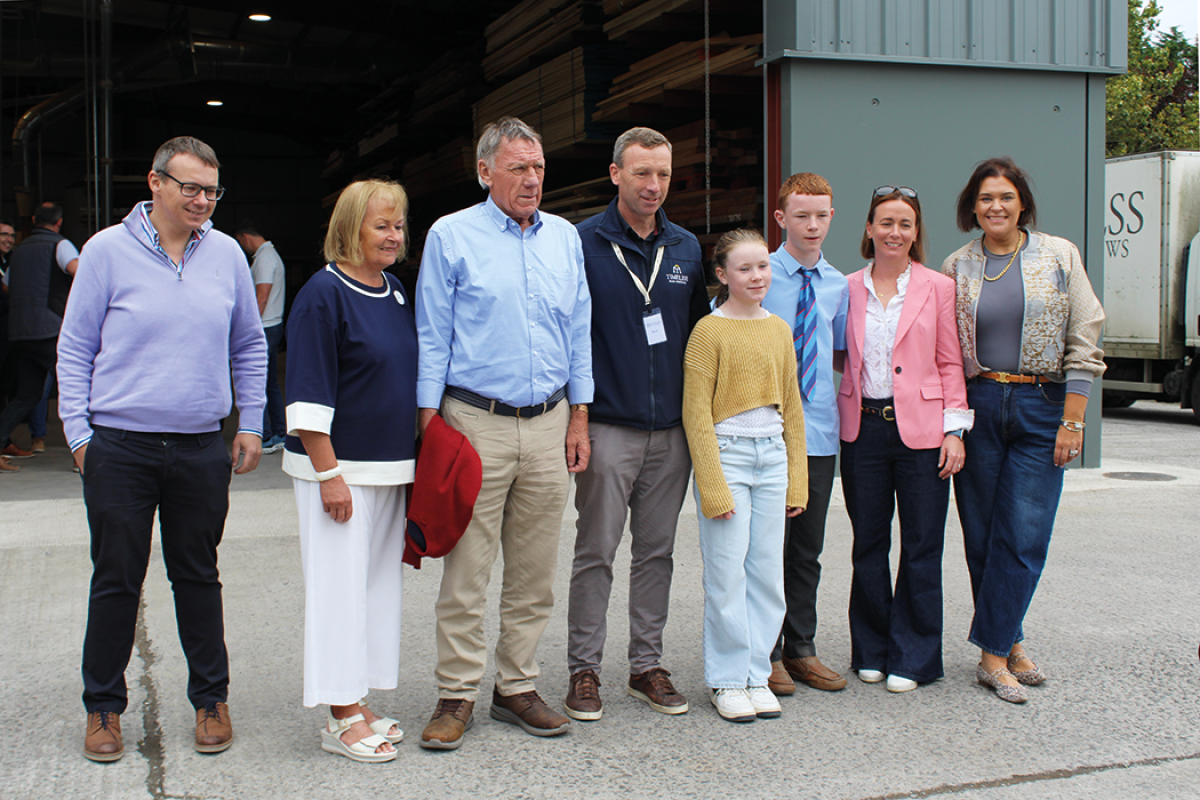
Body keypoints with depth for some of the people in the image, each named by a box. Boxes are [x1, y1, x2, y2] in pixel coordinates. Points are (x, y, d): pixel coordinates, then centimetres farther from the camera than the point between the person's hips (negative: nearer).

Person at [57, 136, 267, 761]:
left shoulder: (225, 254, 5)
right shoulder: (107, 251, -2)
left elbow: (249, 346, 15)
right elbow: (75, 349, 2)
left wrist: (251, 424, 10)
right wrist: (78, 432, -3)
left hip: (201, 448, 2)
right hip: (120, 447, -2)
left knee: (198, 577, 11)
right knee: (116, 581, 6)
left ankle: (211, 698, 24)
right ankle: (103, 707, 21)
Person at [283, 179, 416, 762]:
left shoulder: (396, 293, 11)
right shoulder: (323, 294, -12)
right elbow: (309, 394, -15)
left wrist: (414, 460, 17)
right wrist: (329, 474, -18)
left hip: (392, 467, 8)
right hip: (340, 467, -8)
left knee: (380, 582, 11)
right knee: (340, 584, -3)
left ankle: (356, 704, 22)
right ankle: (341, 719, 7)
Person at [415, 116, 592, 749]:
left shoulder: (565, 238, 12)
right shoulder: (452, 236, 0)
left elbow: (579, 332, 15)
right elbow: (432, 336, 0)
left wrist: (579, 417, 10)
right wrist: (430, 424, -5)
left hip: (549, 424, 4)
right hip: (476, 423, -4)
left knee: (534, 573, 9)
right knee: (466, 570, -2)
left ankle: (517, 686, 20)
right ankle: (457, 695, 8)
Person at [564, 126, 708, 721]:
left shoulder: (686, 248, 11)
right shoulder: (583, 243, -4)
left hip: (672, 429, 5)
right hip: (608, 426, -4)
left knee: (657, 553, 11)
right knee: (596, 553, 1)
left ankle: (647, 665, 21)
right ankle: (584, 669, 12)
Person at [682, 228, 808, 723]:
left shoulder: (779, 330, 11)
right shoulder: (709, 331, -6)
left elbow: (791, 406, 14)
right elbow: (696, 414, -8)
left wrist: (797, 478, 10)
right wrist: (712, 486, -13)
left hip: (773, 456, 5)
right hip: (726, 454, -5)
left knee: (768, 571, 7)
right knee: (727, 573, -2)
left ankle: (757, 674, 17)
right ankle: (728, 680, 11)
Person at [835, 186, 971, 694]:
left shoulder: (937, 288, 2)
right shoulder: (848, 289, 8)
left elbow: (950, 364, 2)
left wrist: (954, 428, -4)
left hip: (920, 428, -2)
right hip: (863, 427, 2)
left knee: (921, 547, 1)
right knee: (868, 543, 9)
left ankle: (912, 658, 13)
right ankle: (872, 651, 22)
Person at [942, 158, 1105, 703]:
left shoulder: (1060, 257, 2)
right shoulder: (956, 268, 6)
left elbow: (1082, 343, 0)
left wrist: (1072, 421, -5)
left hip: (1041, 408, -1)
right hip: (977, 406, 1)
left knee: (1024, 535, -5)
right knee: (981, 533, 4)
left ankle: (994, 652, 4)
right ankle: (1009, 645, 16)